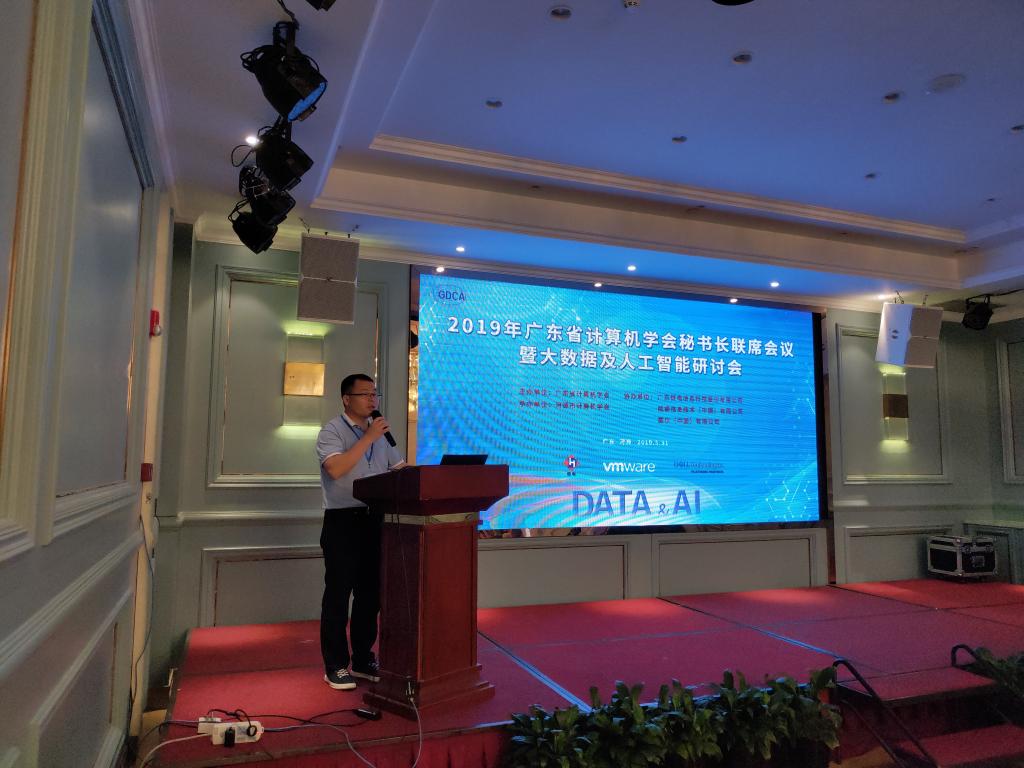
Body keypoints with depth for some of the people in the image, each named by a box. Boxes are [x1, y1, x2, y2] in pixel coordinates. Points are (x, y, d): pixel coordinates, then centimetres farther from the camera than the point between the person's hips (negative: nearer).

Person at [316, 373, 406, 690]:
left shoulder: (380, 432, 14)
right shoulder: (332, 431, -5)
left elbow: (401, 469, 14)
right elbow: (335, 468, -22)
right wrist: (368, 438, -19)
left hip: (375, 520, 6)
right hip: (343, 522, -6)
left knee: (370, 594, 11)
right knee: (338, 596, 1)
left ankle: (363, 660, 23)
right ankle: (336, 666, 13)